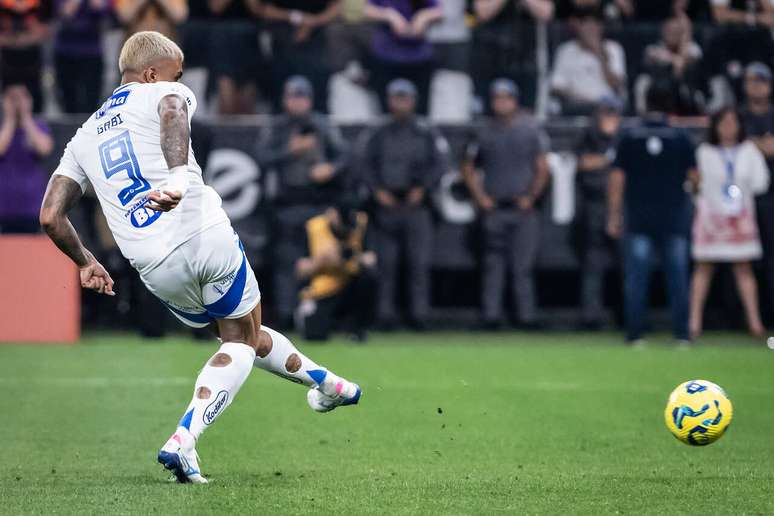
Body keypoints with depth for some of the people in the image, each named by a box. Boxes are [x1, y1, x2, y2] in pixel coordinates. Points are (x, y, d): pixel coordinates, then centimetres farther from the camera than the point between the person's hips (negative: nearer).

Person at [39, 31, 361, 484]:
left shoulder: (84, 137, 23)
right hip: (206, 237, -6)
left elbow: (51, 216, 16)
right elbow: (173, 113, -20)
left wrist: (85, 262, 32)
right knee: (243, 341, 13)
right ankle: (183, 441, -1)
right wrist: (178, 175, -36)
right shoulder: (164, 93, 9)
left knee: (243, 333, 27)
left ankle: (325, 383, 36)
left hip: (157, 271, 6)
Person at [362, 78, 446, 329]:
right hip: (387, 203, 1)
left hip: (416, 203, -1)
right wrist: (379, 190, -6)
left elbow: (437, 165, 4)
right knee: (386, 263, 0)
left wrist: (421, 188, -9)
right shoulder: (379, 134, 14)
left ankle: (419, 314, -4)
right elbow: (369, 165, 9)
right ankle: (386, 314, 2)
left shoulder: (426, 134, 10)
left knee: (419, 262, -5)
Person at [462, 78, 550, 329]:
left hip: (523, 209, -1)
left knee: (523, 266, -3)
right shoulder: (485, 133, 9)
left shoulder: (531, 130, 5)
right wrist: (480, 197, 5)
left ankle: (527, 315, 0)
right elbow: (468, 169, 17)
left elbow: (542, 169, 6)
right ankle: (491, 315, 2)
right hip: (494, 209, 1)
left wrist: (531, 197, -4)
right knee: (493, 264, -1)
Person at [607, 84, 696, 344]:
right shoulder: (681, 138, -1)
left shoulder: (629, 137, 0)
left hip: (638, 218, 0)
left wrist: (614, 216, 5)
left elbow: (617, 179, 0)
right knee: (677, 276, 6)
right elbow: (695, 177, 1)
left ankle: (634, 333, -2)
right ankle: (681, 333, 3)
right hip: (675, 219, 0)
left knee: (636, 277, 2)